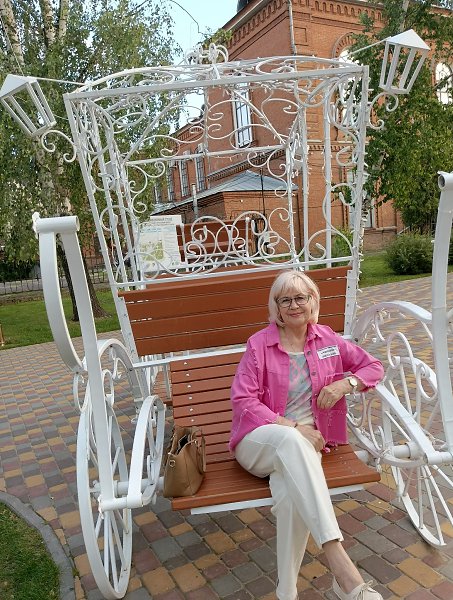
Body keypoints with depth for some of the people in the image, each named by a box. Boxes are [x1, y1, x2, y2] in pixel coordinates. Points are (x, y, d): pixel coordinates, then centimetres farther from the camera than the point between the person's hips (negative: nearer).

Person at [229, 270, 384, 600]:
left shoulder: (327, 338, 7)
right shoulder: (259, 344, -3)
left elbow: (374, 366, 13)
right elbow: (242, 400, -9)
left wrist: (346, 383, -8)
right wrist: (293, 428, -19)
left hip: (305, 443, 2)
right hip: (259, 441, -2)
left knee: (292, 495, -34)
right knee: (291, 441, -39)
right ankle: (340, 564, -42)